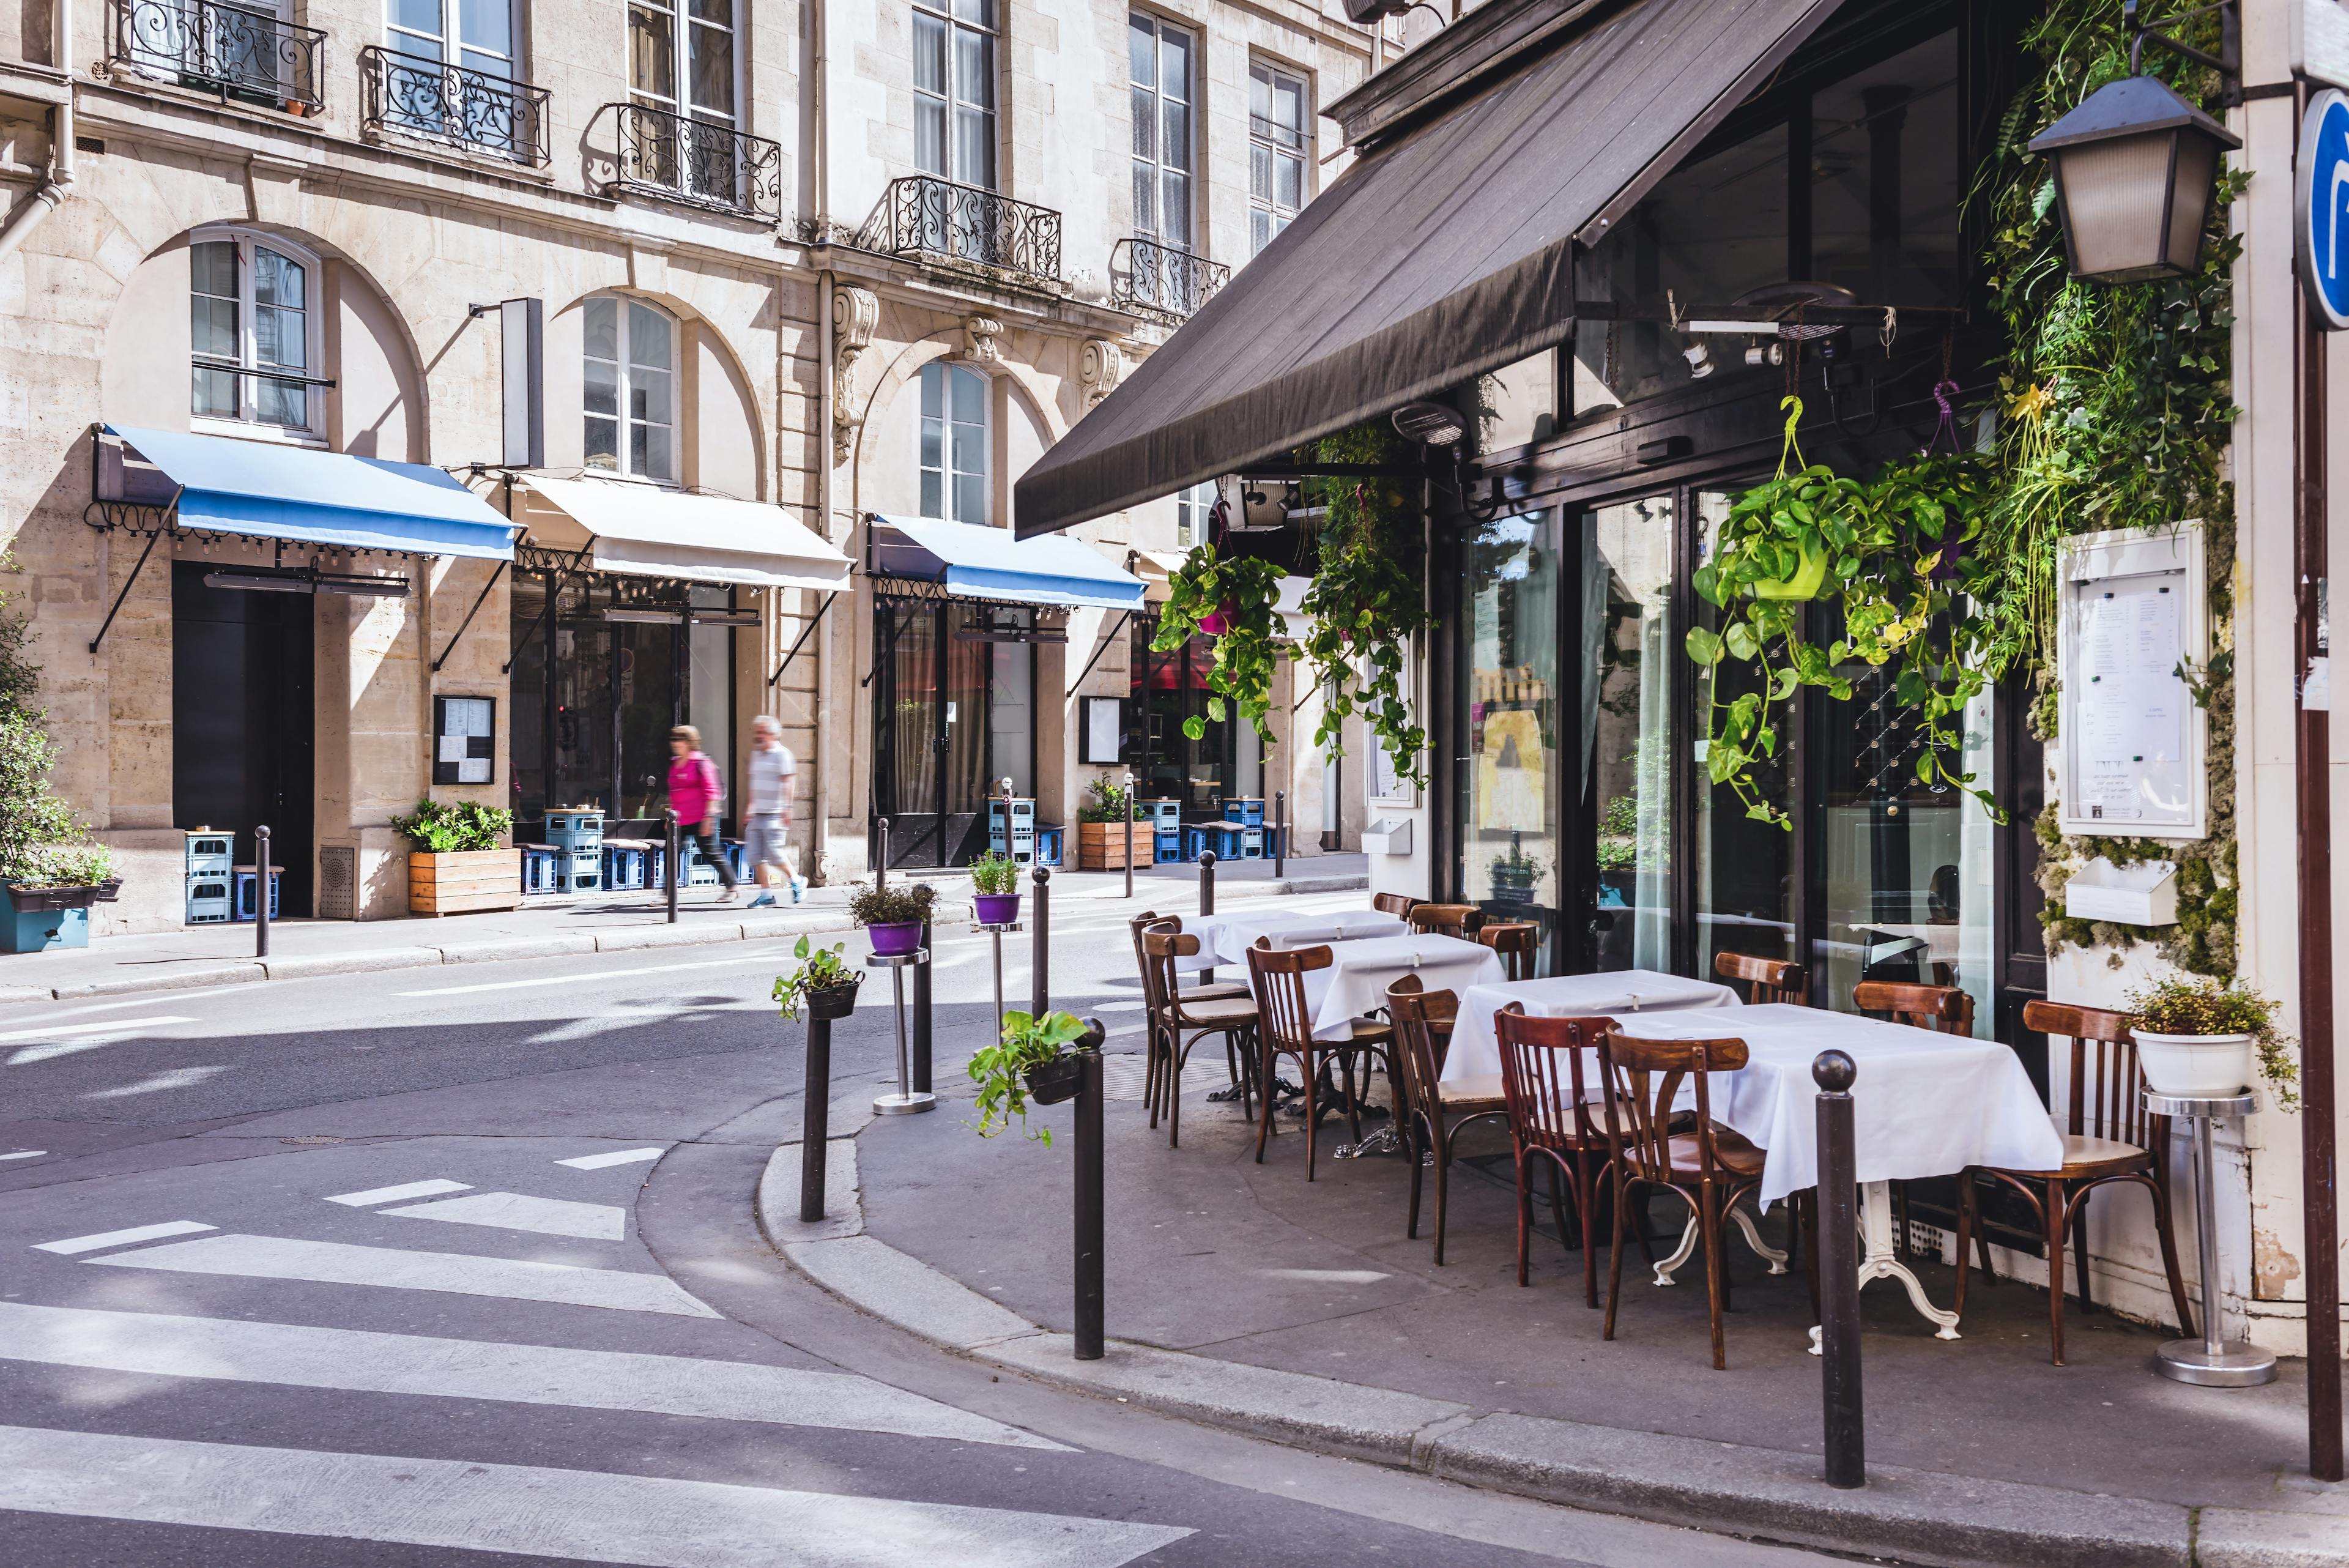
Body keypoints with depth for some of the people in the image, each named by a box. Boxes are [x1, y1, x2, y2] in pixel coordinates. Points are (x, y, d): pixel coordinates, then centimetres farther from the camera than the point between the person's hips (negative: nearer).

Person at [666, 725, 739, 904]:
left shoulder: (701, 763, -10)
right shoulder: (674, 765, 15)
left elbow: (711, 791, -14)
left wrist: (708, 816, -19)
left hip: (699, 820, -8)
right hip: (680, 821, 8)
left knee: (711, 854, 0)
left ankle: (731, 888, 15)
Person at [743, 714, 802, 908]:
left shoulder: (781, 754, -6)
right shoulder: (756, 754, 17)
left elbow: (787, 783, -12)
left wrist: (786, 809, -19)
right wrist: (750, 808, 24)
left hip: (774, 814, -8)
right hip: (757, 813, 8)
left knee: (774, 852, -11)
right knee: (755, 855, 2)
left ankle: (796, 882, 12)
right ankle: (765, 895, 7)